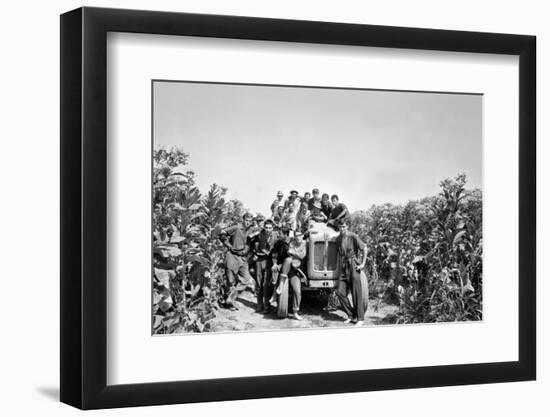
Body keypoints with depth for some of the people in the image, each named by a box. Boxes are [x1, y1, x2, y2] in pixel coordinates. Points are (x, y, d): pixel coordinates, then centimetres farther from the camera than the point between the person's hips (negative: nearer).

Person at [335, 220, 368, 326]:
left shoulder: (353, 237, -10)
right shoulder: (338, 239, 9)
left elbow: (364, 248, -10)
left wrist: (363, 264, -12)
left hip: (354, 266, -6)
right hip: (344, 268, 6)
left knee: (357, 293, -4)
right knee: (340, 292, -2)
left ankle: (360, 319, 2)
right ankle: (351, 316, 10)